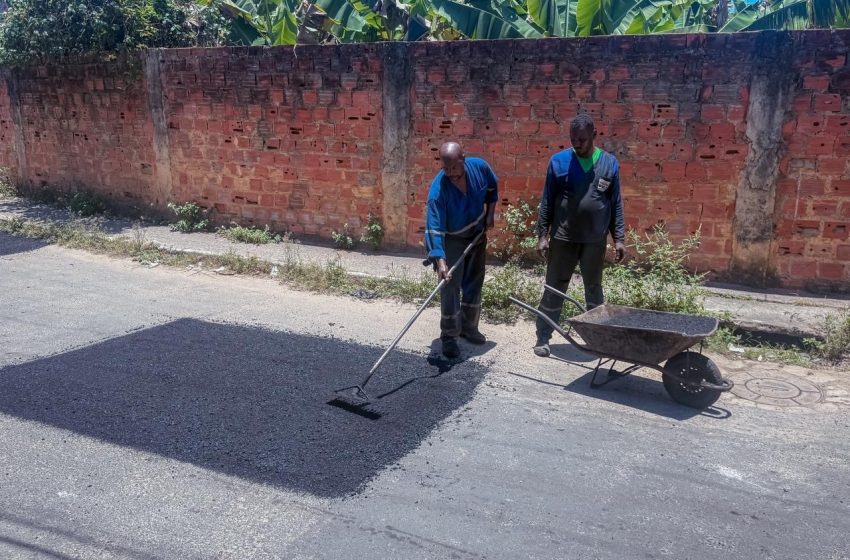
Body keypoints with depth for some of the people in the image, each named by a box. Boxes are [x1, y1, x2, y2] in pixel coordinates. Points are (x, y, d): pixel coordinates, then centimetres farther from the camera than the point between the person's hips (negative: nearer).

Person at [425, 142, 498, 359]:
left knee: (474, 283, 14)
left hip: (477, 235, 5)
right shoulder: (438, 190, -33)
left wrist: (490, 213, 1)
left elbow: (492, 187, 4)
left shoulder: (479, 167, -20)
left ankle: (469, 327, 31)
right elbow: (434, 228, -36)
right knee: (450, 287, -7)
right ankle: (449, 336, 4)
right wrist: (440, 261, -43)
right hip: (452, 240, -4)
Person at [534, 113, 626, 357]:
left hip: (595, 240, 1)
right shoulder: (558, 161, -4)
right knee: (554, 289, 5)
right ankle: (543, 338, 13)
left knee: (594, 289, 14)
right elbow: (547, 201, -1)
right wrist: (543, 235, -4)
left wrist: (619, 238, 0)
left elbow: (616, 204, 4)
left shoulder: (609, 163, 0)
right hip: (562, 237, -1)